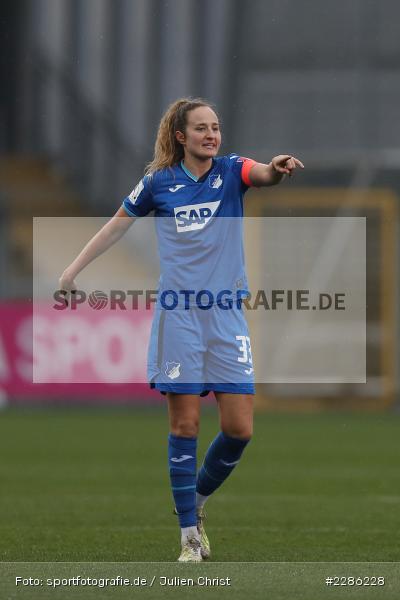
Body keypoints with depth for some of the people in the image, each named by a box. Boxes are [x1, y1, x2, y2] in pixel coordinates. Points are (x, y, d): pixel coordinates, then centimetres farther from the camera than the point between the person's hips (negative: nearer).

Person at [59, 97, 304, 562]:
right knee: (184, 426, -4)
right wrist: (74, 268, 13)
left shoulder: (232, 171, 2)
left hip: (227, 314, 1)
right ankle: (190, 535, 4)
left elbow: (263, 175, -21)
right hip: (178, 315, -1)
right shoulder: (159, 182, 2)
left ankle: (197, 500, 23)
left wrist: (278, 169, -44)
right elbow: (118, 224, 15)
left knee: (239, 429, -3)